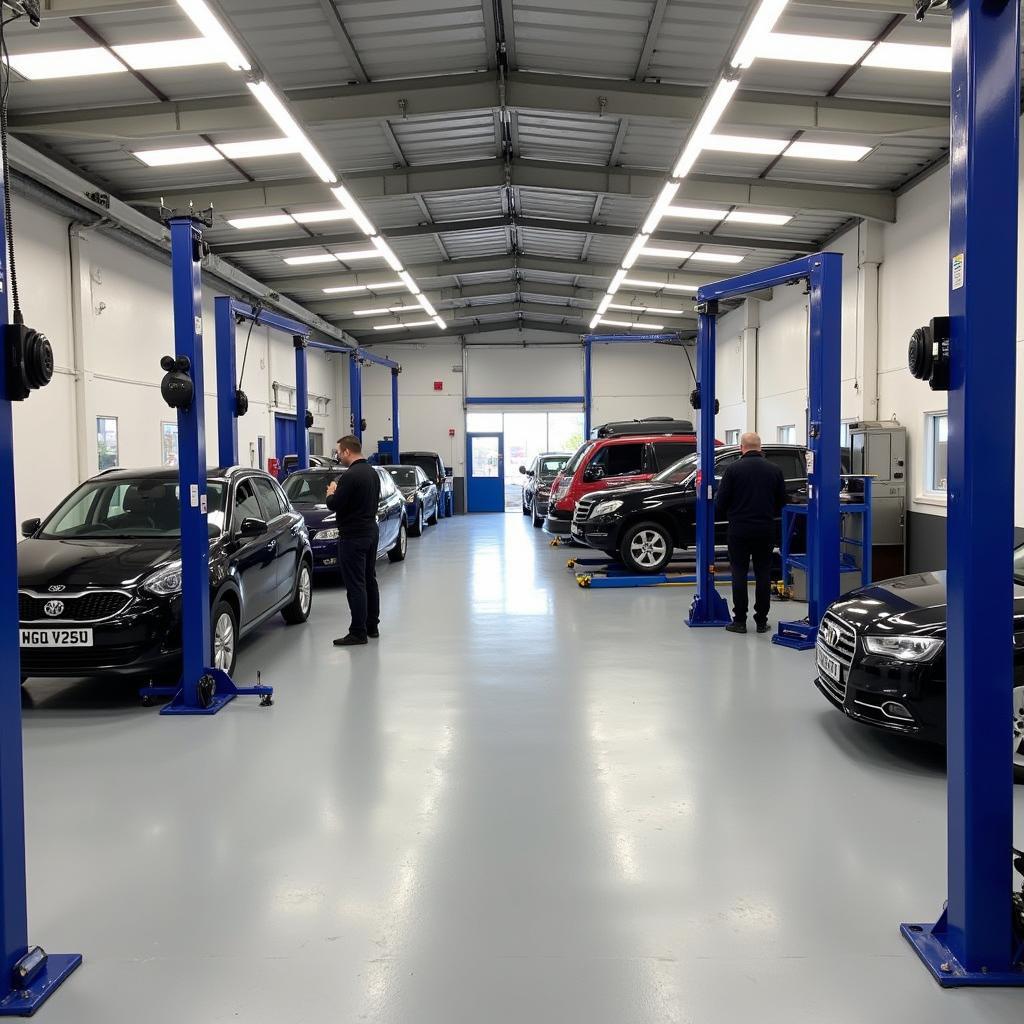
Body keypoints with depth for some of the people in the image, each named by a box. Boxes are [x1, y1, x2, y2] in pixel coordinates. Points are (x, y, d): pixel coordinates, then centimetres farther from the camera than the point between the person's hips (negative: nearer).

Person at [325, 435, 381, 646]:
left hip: (353, 536, -10)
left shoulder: (350, 476, -20)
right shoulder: (372, 472, 10)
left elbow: (334, 505, -19)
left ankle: (358, 632, -3)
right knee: (369, 580, 15)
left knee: (355, 585, -6)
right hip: (371, 532, 10)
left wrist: (331, 493, 3)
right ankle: (372, 626, 23)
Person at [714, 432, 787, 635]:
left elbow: (721, 501, -6)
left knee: (739, 574, 3)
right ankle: (761, 621, 10)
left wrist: (718, 516, 14)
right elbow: (782, 502, 10)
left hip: (739, 530, -3)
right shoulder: (774, 470, 4)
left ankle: (740, 620, 3)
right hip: (766, 530, 3)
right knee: (763, 574, 8)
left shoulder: (733, 469, -7)